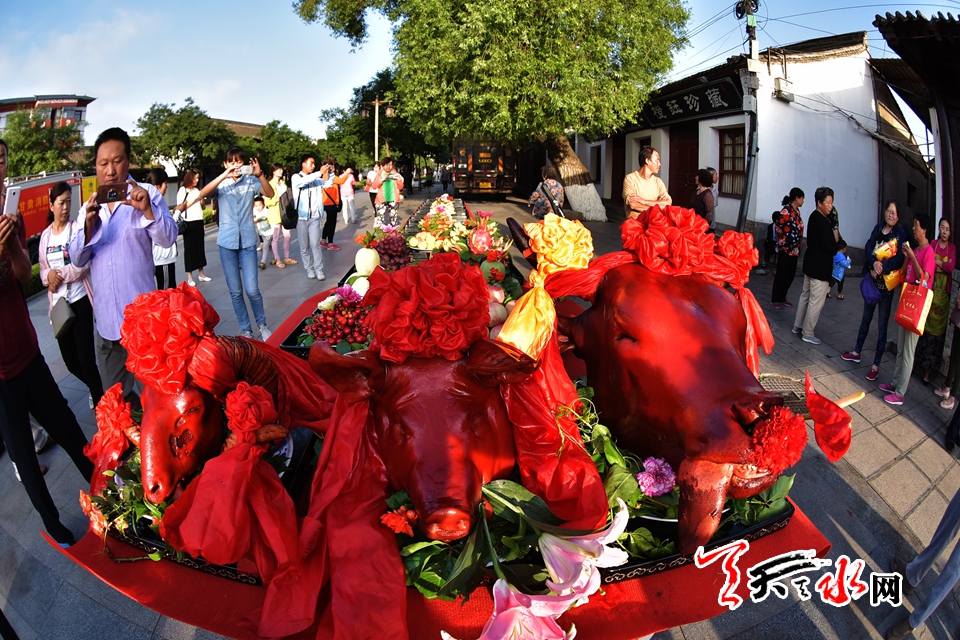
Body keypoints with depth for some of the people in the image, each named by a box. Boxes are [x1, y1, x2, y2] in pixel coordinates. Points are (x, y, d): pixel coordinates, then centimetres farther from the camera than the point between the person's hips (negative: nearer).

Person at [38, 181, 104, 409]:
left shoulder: (76, 228, -6)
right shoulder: (45, 235, 10)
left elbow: (83, 264, -14)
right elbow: (43, 269, 12)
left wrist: (59, 275, -11)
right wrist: (49, 276, -8)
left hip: (79, 301, -6)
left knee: (86, 359, -6)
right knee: (70, 360, 13)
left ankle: (100, 402, 8)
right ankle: (96, 390, 37)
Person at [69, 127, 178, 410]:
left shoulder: (147, 196, -3)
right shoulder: (89, 207, 9)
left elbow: (168, 239, -14)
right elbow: (77, 259, 2)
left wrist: (147, 210, -32)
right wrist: (88, 226, -17)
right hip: (107, 320, 5)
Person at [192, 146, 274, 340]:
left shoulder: (250, 180, 2)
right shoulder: (221, 183, 3)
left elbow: (270, 193, -16)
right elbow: (202, 193, -17)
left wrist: (260, 175, -33)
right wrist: (224, 175, -28)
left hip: (248, 241, -1)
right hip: (227, 242, 1)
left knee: (252, 289, -8)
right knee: (235, 291, 6)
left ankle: (262, 324, 16)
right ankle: (245, 329, 19)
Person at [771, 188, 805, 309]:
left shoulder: (797, 211, 10)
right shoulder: (786, 211, -15)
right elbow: (778, 228, -16)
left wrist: (799, 242, 12)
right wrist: (784, 241, -5)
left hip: (795, 249, 8)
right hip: (786, 248, -8)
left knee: (791, 274, 13)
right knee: (782, 274, 0)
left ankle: (782, 297, 25)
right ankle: (775, 299, 11)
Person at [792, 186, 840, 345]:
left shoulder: (814, 217, 9)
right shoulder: (821, 221, -21)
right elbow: (831, 246, -23)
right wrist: (836, 243, -2)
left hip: (811, 263, 10)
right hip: (820, 266, -10)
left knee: (806, 295, 19)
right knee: (816, 301, -1)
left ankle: (797, 326, 29)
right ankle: (808, 334, 7)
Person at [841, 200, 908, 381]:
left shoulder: (901, 234, -9)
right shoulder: (878, 228, 5)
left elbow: (899, 259, -19)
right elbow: (868, 247, -5)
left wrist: (881, 268, -25)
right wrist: (874, 262, -22)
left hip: (887, 284, -5)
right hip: (872, 280, 5)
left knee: (882, 324, 0)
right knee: (866, 318, 19)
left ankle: (876, 365, 6)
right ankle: (856, 352, 34)